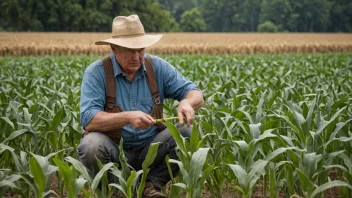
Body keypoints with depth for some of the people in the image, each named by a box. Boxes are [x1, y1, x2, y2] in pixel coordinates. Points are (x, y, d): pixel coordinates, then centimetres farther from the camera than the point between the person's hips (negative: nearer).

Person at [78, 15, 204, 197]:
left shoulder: (158, 67, -1)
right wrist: (127, 117, -37)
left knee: (186, 133, -20)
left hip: (150, 149, 3)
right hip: (113, 150, -3)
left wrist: (187, 102, -28)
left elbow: (196, 94, -2)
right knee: (91, 145, -34)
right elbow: (89, 120, -21)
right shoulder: (96, 72, -11)